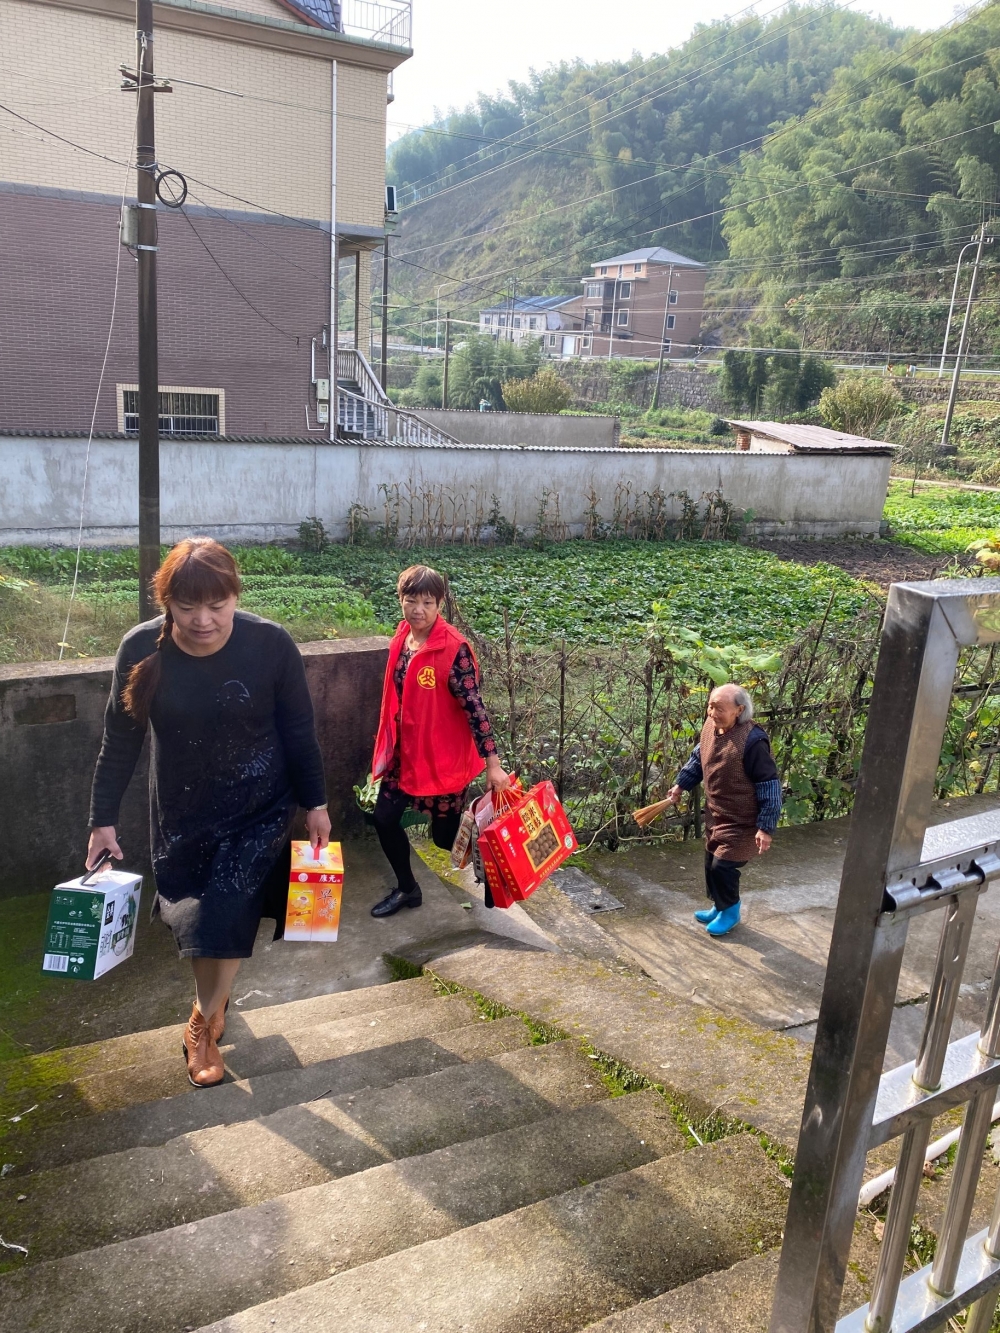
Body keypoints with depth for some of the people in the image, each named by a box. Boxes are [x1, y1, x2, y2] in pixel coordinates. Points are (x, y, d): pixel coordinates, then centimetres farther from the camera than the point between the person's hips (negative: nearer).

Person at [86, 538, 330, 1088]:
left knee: (227, 915, -6)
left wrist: (315, 803, -2)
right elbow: (120, 740, -6)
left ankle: (204, 1022, 21)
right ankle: (215, 1003, 43)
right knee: (191, 914, 13)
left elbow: (299, 731, -10)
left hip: (259, 806, -2)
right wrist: (103, 820, -3)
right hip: (181, 811, 2)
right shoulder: (141, 649, -18)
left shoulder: (270, 644, -22)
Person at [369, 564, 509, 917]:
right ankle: (406, 888, 30)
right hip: (404, 752, 7)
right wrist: (390, 744, 20)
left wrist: (492, 763, -22)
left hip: (443, 757, -6)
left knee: (445, 834, 5)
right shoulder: (402, 638, 1)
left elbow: (474, 706, -21)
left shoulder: (453, 649, -21)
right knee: (384, 818, 7)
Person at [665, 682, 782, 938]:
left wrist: (766, 827, -23)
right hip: (715, 814, 8)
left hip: (741, 821, -7)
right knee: (711, 863, 18)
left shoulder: (752, 740, -29)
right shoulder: (711, 725, -6)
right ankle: (720, 907, 39)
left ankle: (730, 912, 23)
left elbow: (769, 786, -24)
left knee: (722, 866, -2)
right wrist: (680, 785, 13)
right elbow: (698, 758, 15)